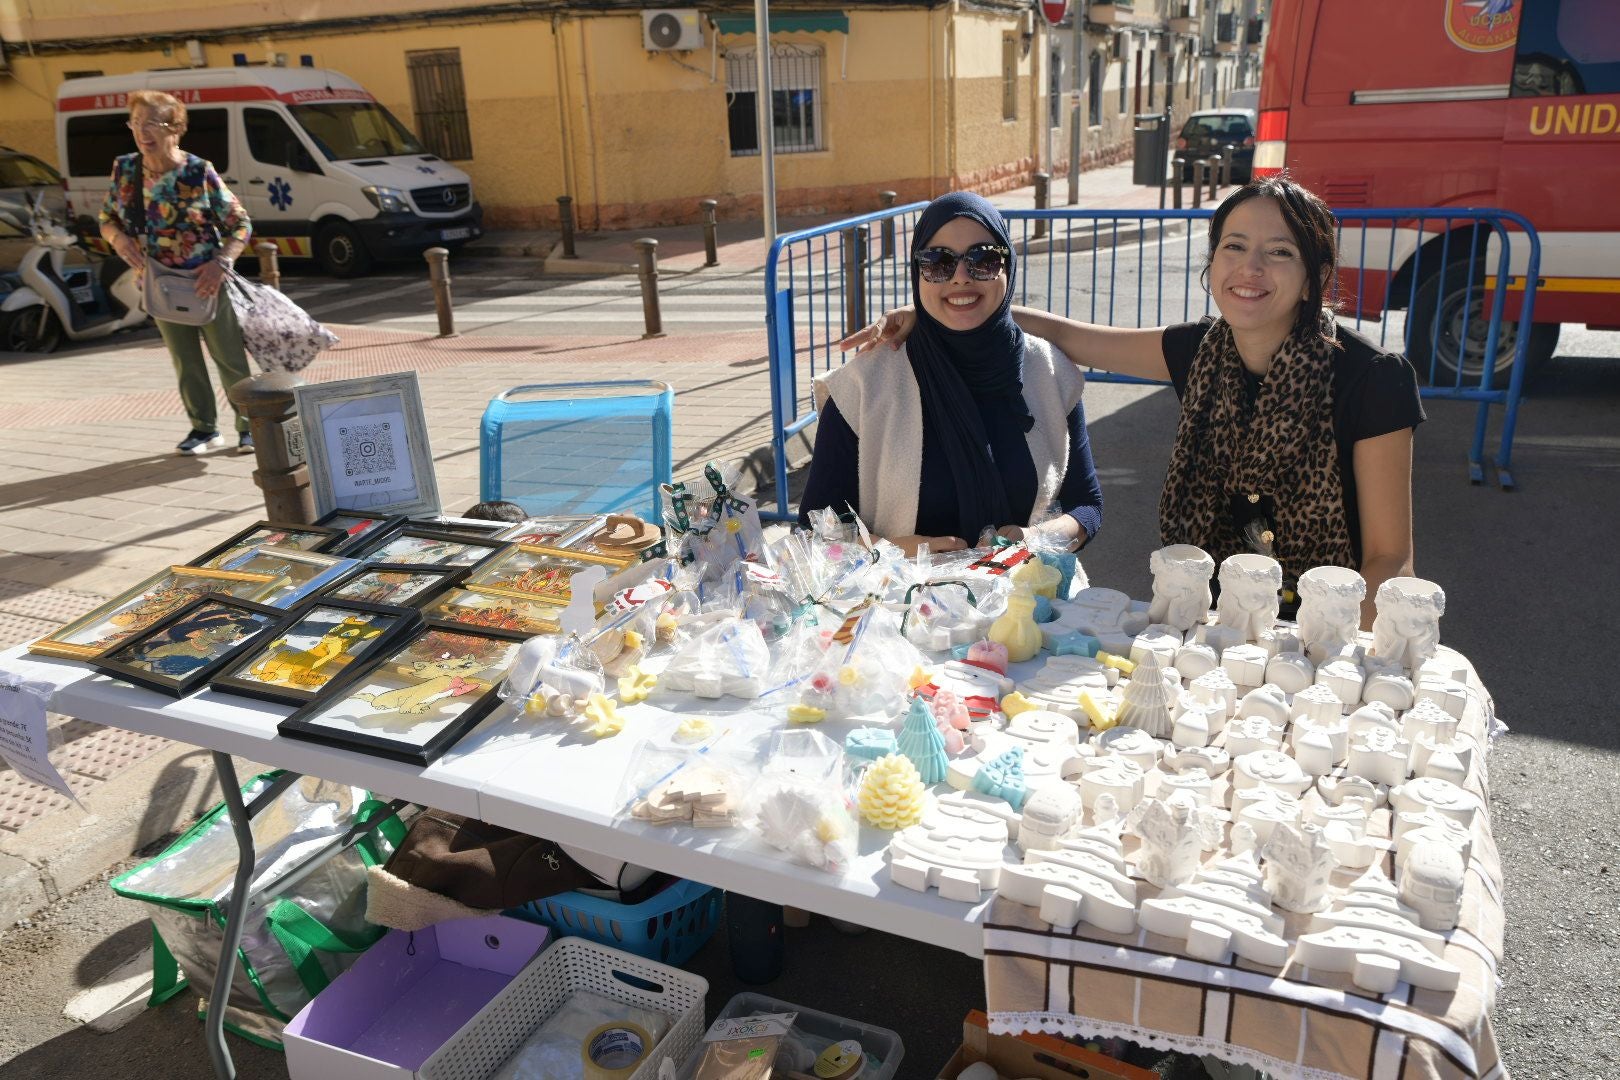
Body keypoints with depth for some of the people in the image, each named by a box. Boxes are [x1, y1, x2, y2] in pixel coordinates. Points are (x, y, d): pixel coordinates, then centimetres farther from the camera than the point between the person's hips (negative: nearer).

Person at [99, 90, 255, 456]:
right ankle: (204, 429, 21)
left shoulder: (200, 172, -12)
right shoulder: (124, 169, 1)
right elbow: (106, 219, 12)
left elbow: (240, 224, -8)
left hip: (206, 282, -4)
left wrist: (221, 262, -22)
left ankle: (249, 426, 15)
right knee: (185, 361, 11)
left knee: (229, 357, 2)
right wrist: (119, 238, -11)